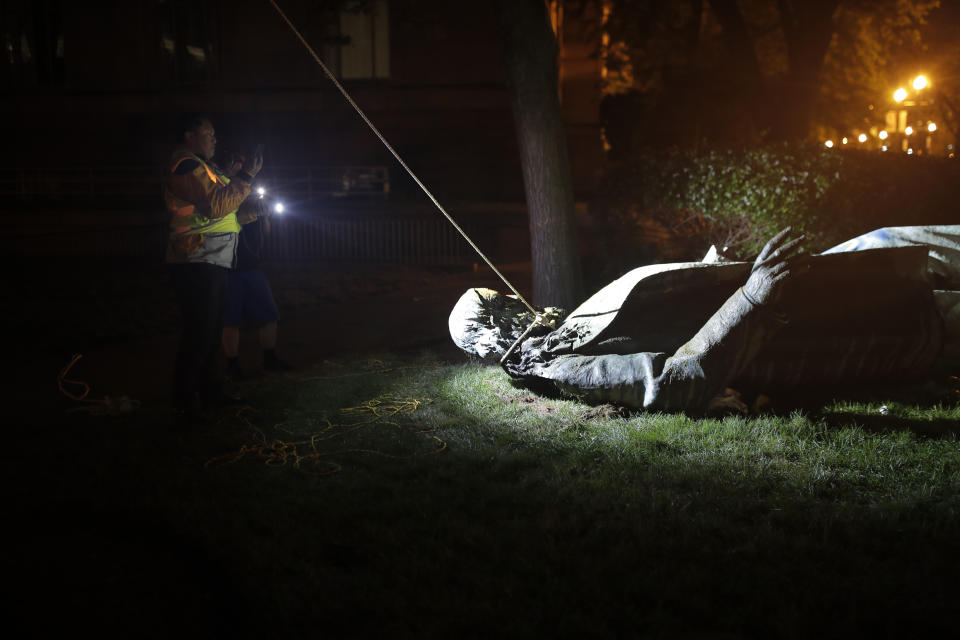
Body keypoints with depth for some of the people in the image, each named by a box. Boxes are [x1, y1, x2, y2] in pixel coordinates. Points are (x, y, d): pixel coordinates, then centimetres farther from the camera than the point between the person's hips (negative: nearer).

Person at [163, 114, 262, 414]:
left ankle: (209, 390, 24)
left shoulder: (200, 167, 23)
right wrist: (245, 177, -17)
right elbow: (217, 205, -22)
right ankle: (185, 398, -4)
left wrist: (246, 217, 19)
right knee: (199, 331, -9)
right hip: (196, 264, -11)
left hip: (211, 264, 11)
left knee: (210, 330, 15)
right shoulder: (186, 167, -11)